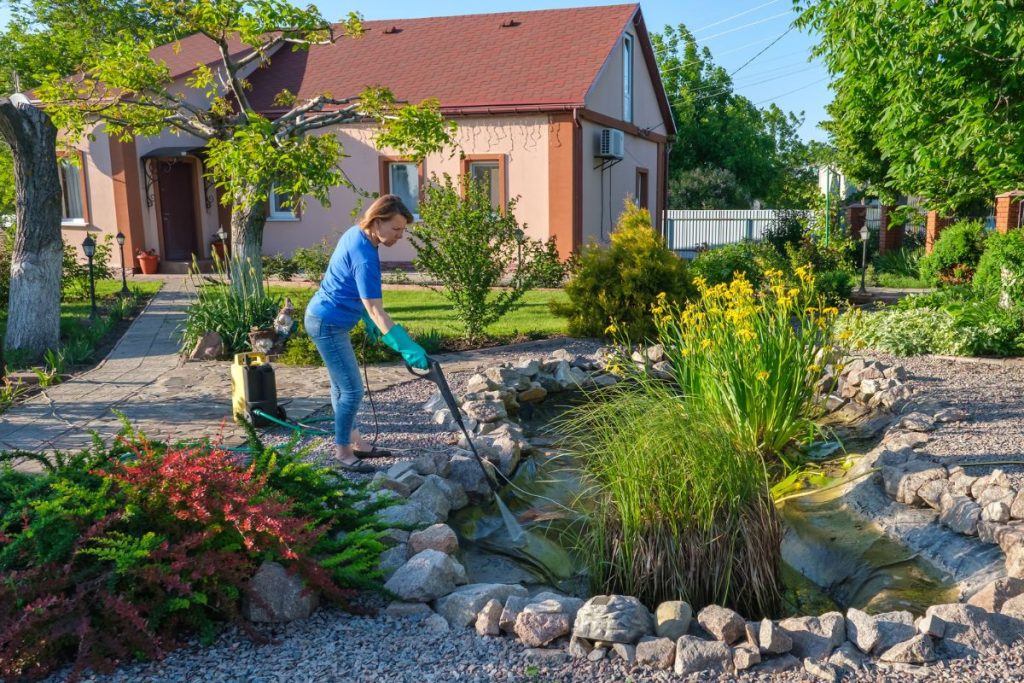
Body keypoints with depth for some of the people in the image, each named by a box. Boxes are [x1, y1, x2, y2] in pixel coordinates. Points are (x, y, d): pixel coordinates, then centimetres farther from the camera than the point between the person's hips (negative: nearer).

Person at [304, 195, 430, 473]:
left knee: (342, 385, 19)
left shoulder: (356, 234, 2)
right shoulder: (364, 256, -27)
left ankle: (354, 441, 32)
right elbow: (375, 309, -32)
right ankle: (343, 453, 10)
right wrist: (406, 346, -36)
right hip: (328, 324, -10)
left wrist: (367, 320, 20)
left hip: (324, 319, 10)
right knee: (352, 390, -3)